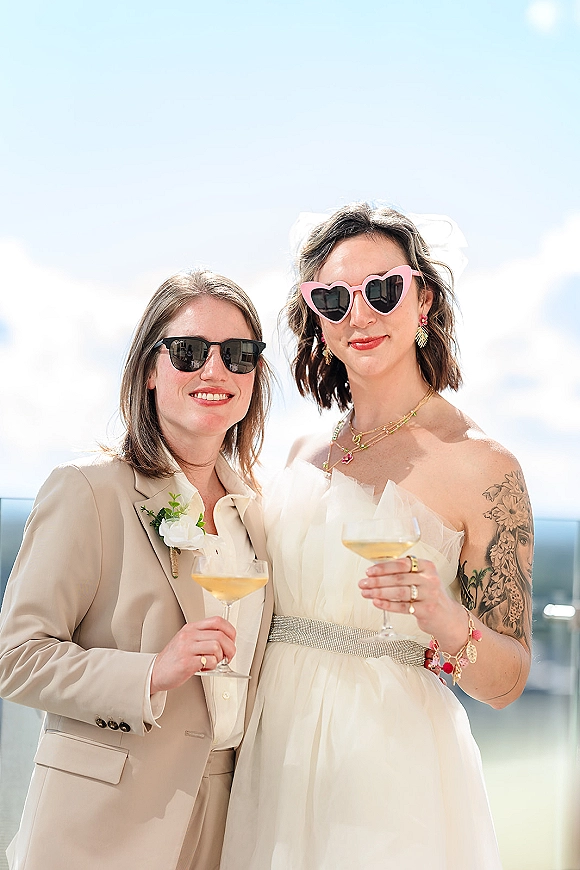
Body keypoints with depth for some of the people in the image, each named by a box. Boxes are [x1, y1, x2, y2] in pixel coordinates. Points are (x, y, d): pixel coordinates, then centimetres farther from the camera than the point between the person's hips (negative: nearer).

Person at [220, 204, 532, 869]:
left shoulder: (477, 462, -10)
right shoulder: (307, 451, 7)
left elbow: (506, 683, -8)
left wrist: (447, 620, -27)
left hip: (389, 756, -5)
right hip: (274, 749, 5)